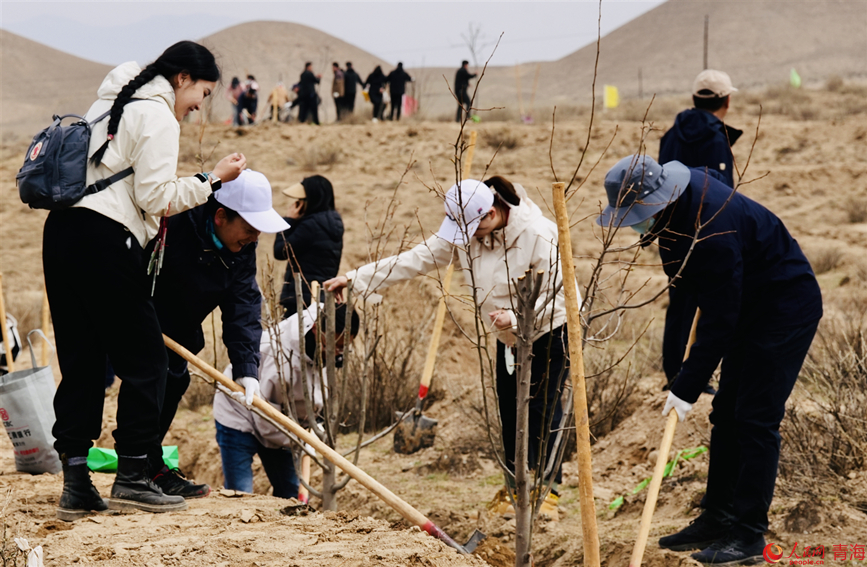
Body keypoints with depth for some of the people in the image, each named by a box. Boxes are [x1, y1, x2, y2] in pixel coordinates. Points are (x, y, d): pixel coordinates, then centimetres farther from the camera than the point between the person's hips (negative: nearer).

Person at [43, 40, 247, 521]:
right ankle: (131, 478, 1)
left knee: (80, 361, 10)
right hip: (105, 239, -9)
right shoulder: (158, 116, -4)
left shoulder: (112, 103, 24)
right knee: (144, 360, 0)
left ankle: (75, 485, 9)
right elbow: (156, 197, -10)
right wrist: (212, 179, -2)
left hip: (62, 230, 9)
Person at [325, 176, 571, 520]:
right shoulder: (468, 230, -9)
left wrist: (517, 317, -39)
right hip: (509, 336, 7)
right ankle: (514, 489, 17)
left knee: (543, 409, -11)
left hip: (550, 328, -6)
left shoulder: (538, 234, -27)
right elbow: (419, 259, -7)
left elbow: (556, 291, -25)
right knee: (509, 412, 6)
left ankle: (548, 492, -4)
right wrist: (357, 279, -12)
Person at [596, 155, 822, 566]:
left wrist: (687, 388, -25)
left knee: (756, 419, -10)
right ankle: (717, 519, 18)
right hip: (750, 308, 10)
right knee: (726, 414, 11)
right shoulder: (686, 190, -5)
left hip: (787, 310, -10)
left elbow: (719, 321, -29)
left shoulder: (712, 234, -33)